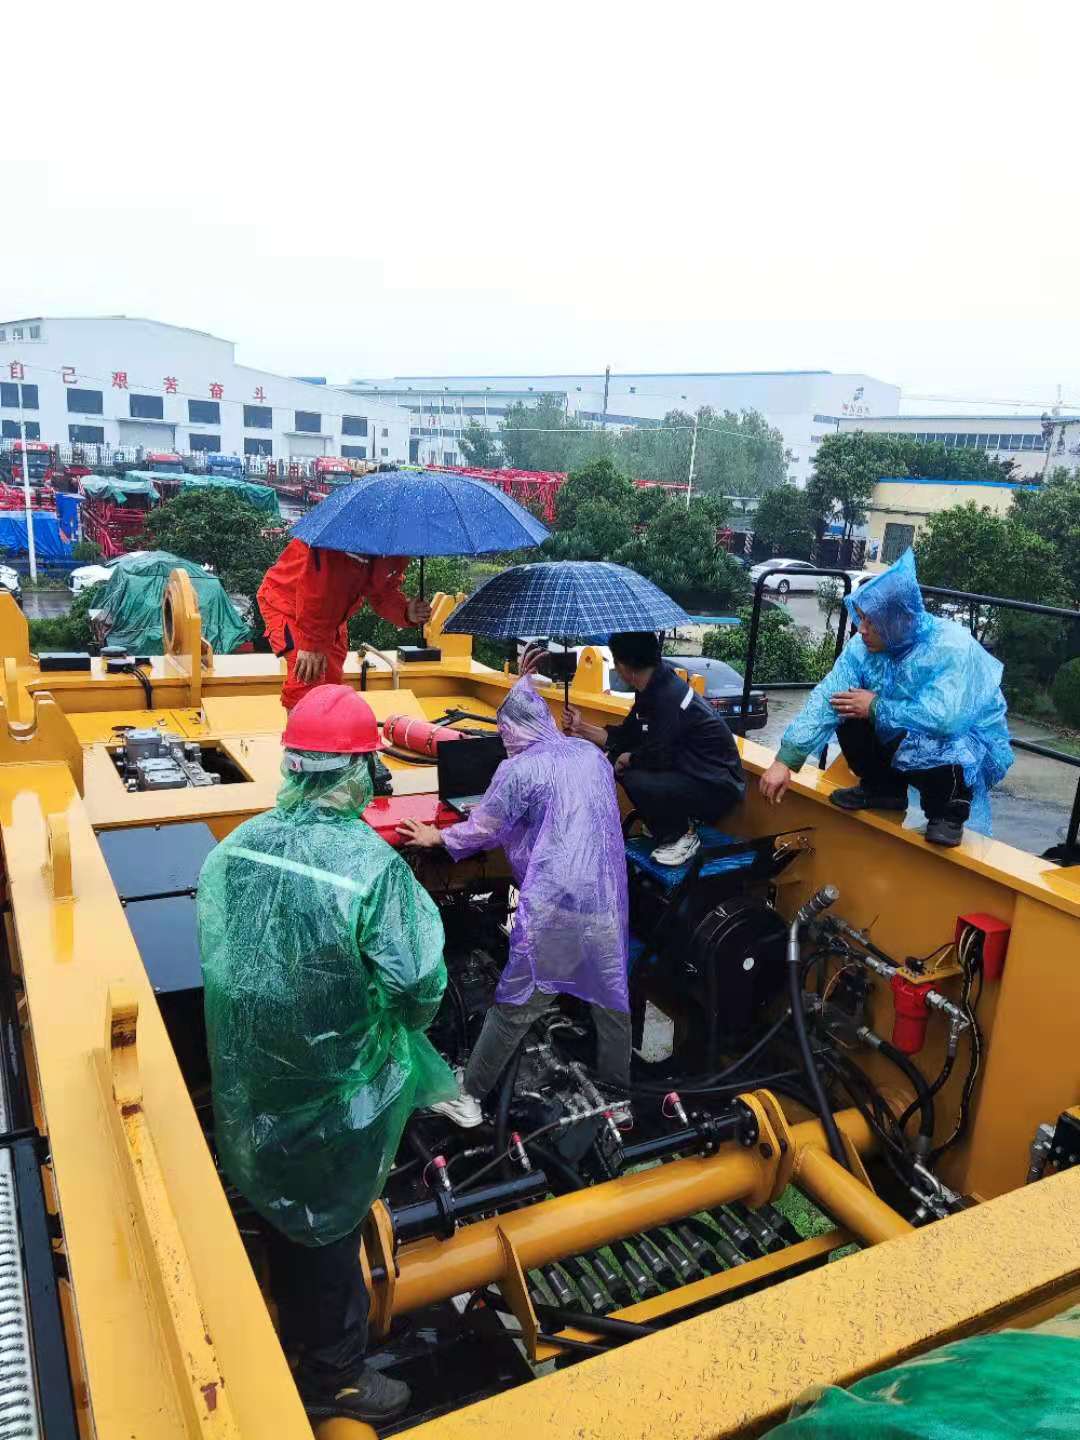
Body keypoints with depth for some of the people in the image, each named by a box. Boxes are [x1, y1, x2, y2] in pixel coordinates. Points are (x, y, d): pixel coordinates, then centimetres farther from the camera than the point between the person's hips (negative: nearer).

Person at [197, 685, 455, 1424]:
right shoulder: (370, 864, -29)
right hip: (335, 1092, -6)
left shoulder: (234, 848, -10)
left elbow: (217, 954, 1)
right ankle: (333, 1377, 38)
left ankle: (295, 1330, 53)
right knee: (329, 1227, 15)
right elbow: (421, 982, -27)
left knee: (282, 1206, 28)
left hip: (252, 1081, 6)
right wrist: (401, 1022, -4)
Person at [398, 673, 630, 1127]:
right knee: (611, 995, 19)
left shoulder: (519, 770, -8)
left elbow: (482, 830, 1)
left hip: (553, 904, -5)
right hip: (606, 898, 5)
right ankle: (621, 1082, 33)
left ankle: (469, 1098, 16)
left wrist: (436, 838, 18)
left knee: (515, 1005, 5)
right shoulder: (592, 754, 9)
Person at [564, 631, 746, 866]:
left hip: (718, 787, -10)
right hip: (690, 772, 10)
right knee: (616, 759, 6)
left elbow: (656, 757, -23)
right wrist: (582, 729, 12)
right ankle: (665, 827, 15)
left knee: (636, 782, -30)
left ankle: (683, 836, -4)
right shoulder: (653, 689, 3)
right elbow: (626, 736, 12)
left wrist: (625, 759, -5)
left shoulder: (669, 697, -26)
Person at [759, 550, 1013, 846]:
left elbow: (944, 718, -43)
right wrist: (785, 761, -27)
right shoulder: (863, 645, -14)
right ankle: (883, 789, 9)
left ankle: (949, 812, -3)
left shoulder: (953, 647, -30)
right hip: (905, 733, 6)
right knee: (848, 711, -13)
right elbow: (824, 700, -19)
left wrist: (875, 707, -29)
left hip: (970, 739, -6)